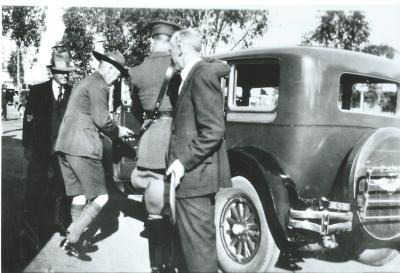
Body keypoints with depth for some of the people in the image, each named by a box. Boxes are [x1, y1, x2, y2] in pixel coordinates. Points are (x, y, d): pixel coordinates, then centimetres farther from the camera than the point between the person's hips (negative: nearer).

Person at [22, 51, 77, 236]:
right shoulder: (37, 91, 0)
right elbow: (28, 120, 2)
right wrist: (27, 146, -2)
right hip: (40, 147, 0)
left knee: (62, 186, 2)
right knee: (36, 186, 6)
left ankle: (60, 223, 17)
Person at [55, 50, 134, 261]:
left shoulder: (83, 82, 21)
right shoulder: (99, 86, -9)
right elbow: (102, 119, -15)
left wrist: (112, 131, 23)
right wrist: (117, 131, 4)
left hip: (65, 145, 10)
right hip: (83, 147, -10)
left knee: (80, 195, 15)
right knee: (100, 197, -3)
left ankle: (76, 239, 19)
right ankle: (72, 239, -4)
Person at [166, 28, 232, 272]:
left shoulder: (201, 75, -15)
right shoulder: (203, 71, 13)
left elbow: (213, 130, -21)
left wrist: (184, 161, -19)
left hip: (194, 173, -10)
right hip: (196, 172, 10)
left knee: (198, 241, -3)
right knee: (201, 237, 20)